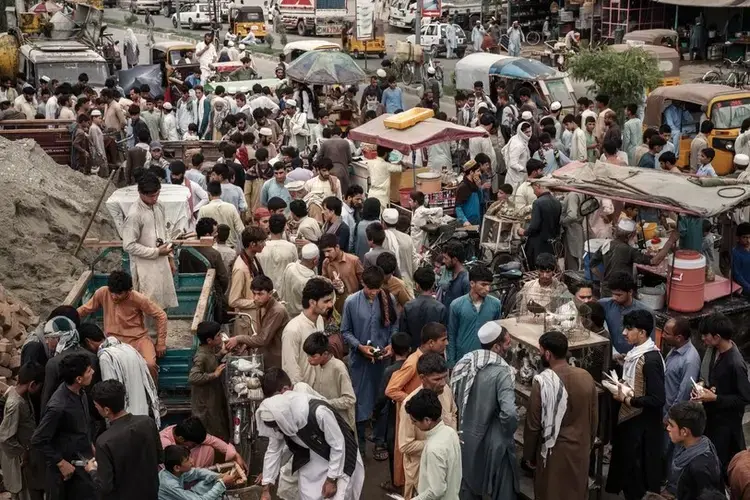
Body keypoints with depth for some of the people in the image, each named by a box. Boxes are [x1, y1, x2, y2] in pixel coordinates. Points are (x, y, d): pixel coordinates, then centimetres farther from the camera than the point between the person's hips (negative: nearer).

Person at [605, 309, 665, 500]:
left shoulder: (651, 359, -24)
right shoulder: (636, 352, 4)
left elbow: (657, 399, -26)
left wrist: (626, 399, -19)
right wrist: (620, 386, 2)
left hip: (643, 424, -9)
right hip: (629, 418, 9)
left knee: (640, 474, 4)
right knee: (626, 466, 20)